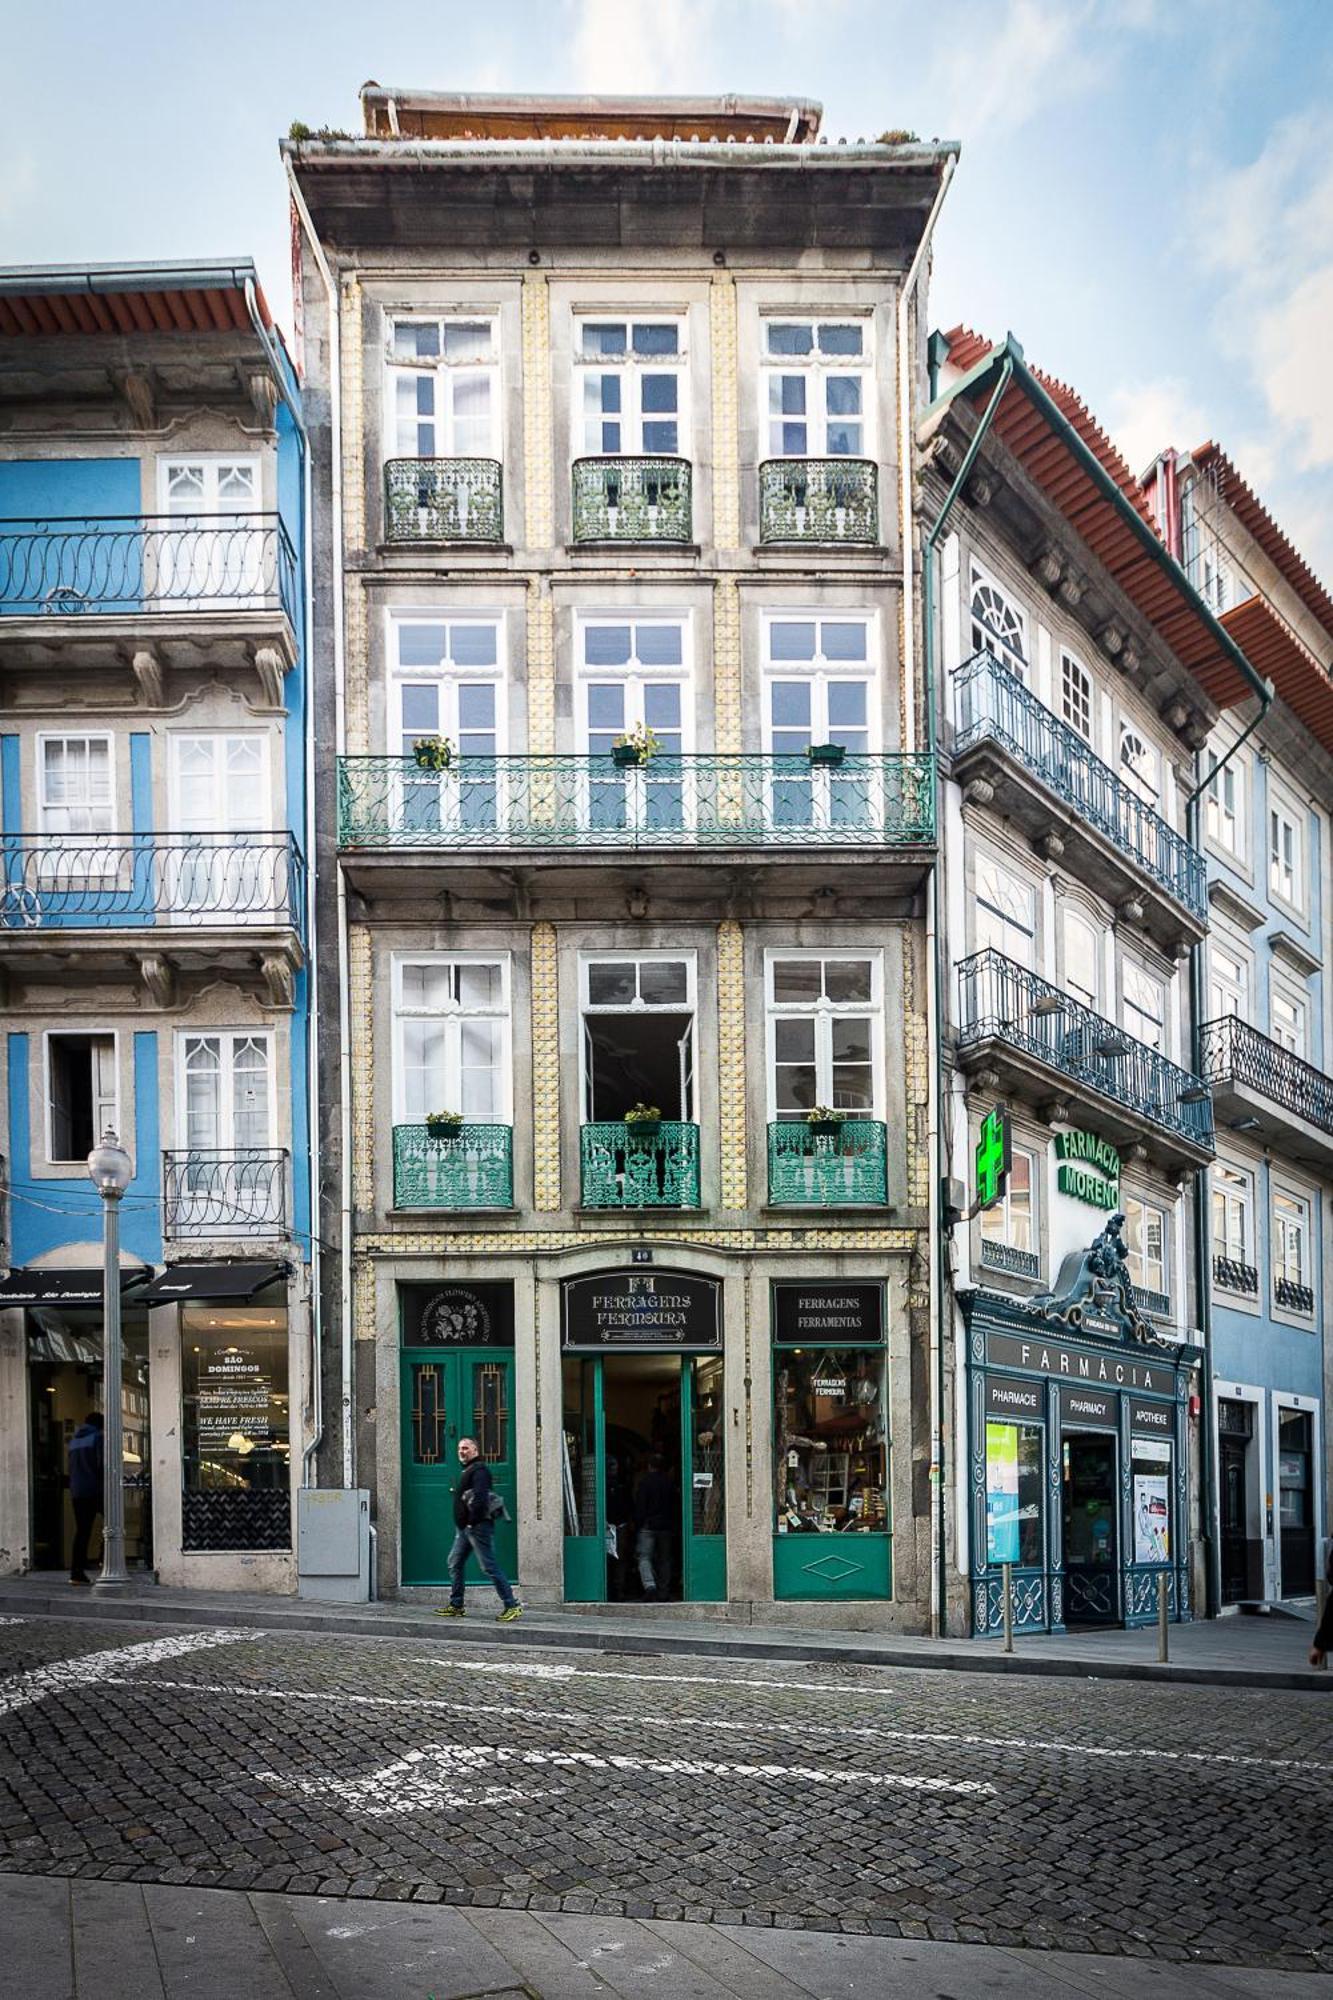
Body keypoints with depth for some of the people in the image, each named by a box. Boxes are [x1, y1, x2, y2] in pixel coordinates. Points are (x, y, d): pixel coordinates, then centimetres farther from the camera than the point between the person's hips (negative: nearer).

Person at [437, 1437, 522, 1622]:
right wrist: (462, 1524, 16)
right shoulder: (467, 1470, 20)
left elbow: (480, 1497, -24)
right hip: (464, 1527, 11)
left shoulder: (479, 1469, -12)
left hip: (477, 1527, -11)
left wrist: (473, 1521, -22)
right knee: (455, 1564, 14)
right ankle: (456, 1606, 21)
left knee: (490, 1566, -10)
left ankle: (511, 1605, -9)